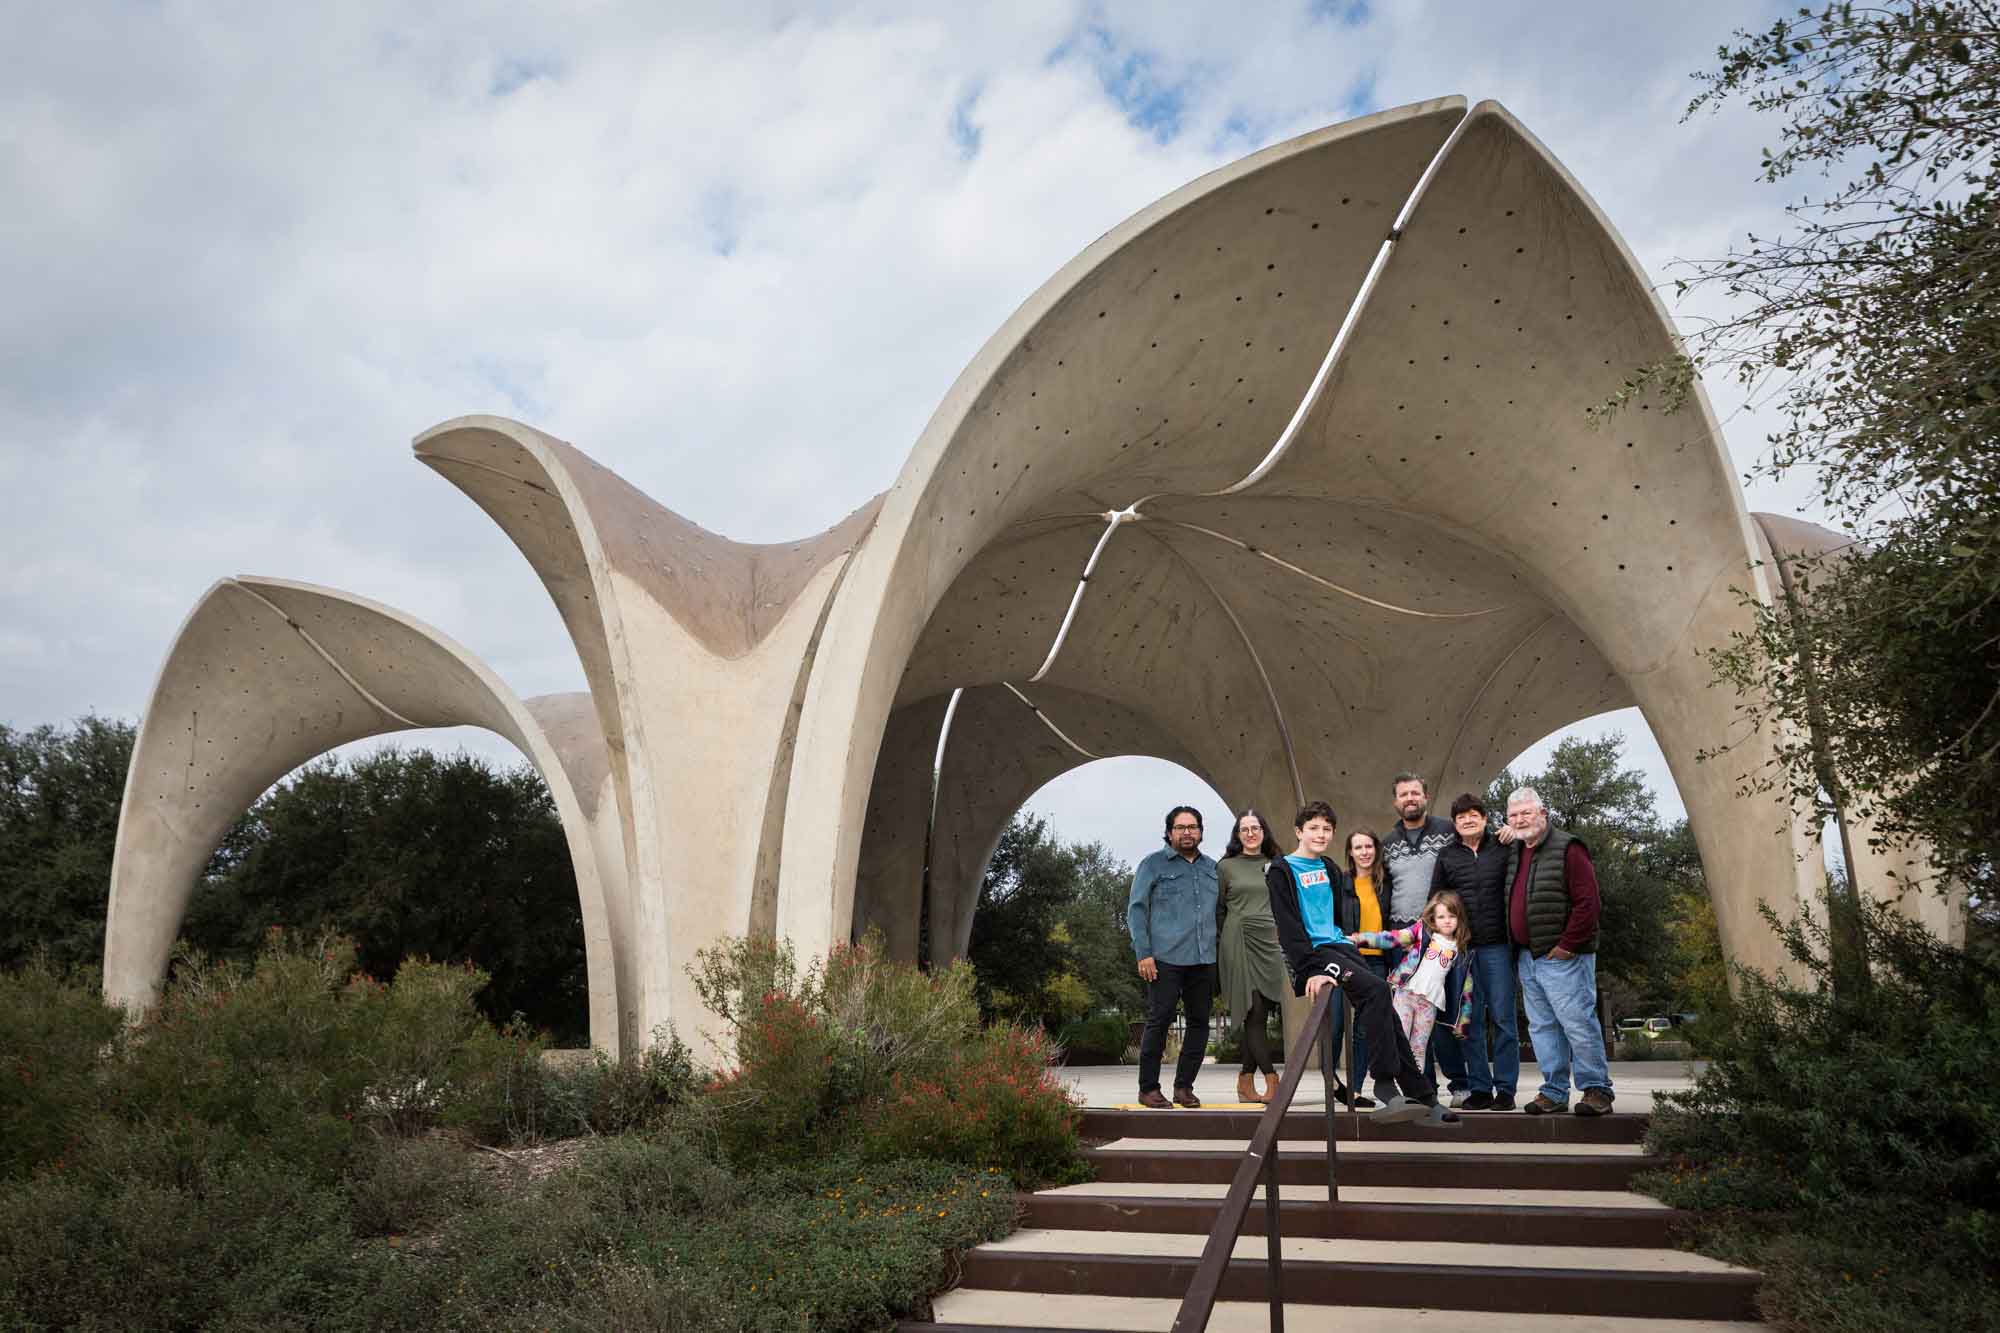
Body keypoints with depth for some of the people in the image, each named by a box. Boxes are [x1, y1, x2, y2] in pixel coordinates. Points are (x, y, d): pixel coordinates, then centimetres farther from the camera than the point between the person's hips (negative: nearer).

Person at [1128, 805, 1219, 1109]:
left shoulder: (1212, 868, 18)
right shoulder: (1153, 865, 3)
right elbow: (1136, 909, -1)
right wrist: (1143, 953, -10)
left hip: (1204, 959, 5)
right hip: (1166, 959, -5)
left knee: (1200, 1022, 6)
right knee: (1159, 1021, -5)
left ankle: (1184, 1086, 16)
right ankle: (1148, 1089, 4)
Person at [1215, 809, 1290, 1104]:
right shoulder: (1226, 866, 5)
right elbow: (1217, 909, 6)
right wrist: (1217, 949, 2)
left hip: (1269, 944, 4)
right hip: (1238, 943, -3)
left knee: (1259, 1014, 2)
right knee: (1254, 1012, -10)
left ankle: (1246, 1081, 9)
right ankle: (1272, 1079, -10)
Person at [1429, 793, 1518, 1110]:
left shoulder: (1503, 849, 5)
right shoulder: (1447, 857, 10)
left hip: (1497, 945, -2)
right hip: (1460, 948, 2)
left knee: (1503, 1017, 0)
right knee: (1469, 1021, 4)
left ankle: (1505, 1088, 7)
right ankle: (1479, 1088, 11)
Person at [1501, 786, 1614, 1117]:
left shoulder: (1566, 848, -9)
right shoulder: (1513, 852, 15)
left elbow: (1588, 903, -15)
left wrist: (1567, 946, -15)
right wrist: (1517, 947, 14)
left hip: (1562, 957, -8)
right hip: (1527, 958, 8)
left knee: (1578, 1023, -6)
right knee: (1542, 1027, 10)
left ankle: (1597, 1090, 4)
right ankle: (1554, 1093, 15)